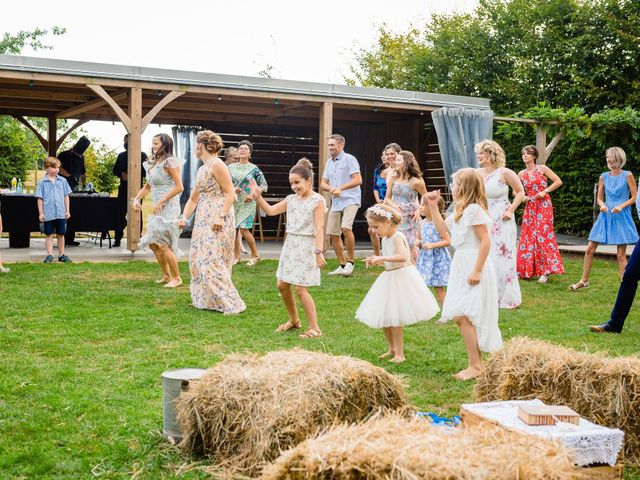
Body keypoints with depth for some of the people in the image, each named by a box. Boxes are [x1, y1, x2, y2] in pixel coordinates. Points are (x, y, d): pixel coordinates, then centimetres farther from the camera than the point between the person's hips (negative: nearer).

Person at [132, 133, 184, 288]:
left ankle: (176, 278, 2)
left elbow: (179, 187, -17)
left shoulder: (169, 162, -11)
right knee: (153, 244, 10)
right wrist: (136, 199, 5)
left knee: (162, 244, -9)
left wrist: (161, 201, -20)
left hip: (168, 207, -8)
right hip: (157, 209, 8)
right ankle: (166, 275, 22)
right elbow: (147, 186, 21)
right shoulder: (153, 163, 13)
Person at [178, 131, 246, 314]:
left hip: (217, 221, -10)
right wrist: (184, 217, 11)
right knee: (197, 260, 13)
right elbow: (193, 198, 23)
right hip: (203, 220, 10)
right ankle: (205, 300, 24)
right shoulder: (201, 170, 17)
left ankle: (232, 304, -8)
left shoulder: (216, 164, -10)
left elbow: (230, 193, -15)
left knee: (211, 262, -12)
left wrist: (221, 216, -23)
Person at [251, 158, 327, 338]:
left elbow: (319, 228, -14)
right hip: (290, 245, 7)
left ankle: (315, 328, 0)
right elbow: (270, 210, 13)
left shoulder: (317, 200, -8)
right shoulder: (291, 199, 10)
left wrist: (319, 252, -20)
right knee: (282, 285, 8)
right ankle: (294, 320, 28)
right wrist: (258, 197, -1)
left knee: (300, 288, -10)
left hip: (306, 247, -7)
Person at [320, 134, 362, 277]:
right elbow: (323, 183, 15)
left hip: (350, 200, -8)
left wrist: (340, 188, -21)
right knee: (333, 233, 5)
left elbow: (358, 180, -14)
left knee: (346, 228, -27)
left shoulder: (349, 159, -6)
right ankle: (342, 265, 16)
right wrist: (330, 188, -8)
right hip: (335, 202, 8)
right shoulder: (329, 162, 16)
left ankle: (350, 262, -14)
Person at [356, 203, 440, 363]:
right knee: (383, 317, 11)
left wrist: (381, 258, -32)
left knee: (394, 319, -5)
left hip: (401, 277, -9)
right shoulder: (385, 239, 11)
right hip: (389, 278, 9)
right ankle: (391, 348, 28)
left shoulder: (397, 237, -16)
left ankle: (399, 353, 7)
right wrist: (376, 261, 2)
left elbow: (403, 257, -33)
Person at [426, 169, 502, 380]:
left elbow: (485, 241, -20)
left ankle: (475, 366, -6)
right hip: (462, 266, 10)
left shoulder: (474, 209, -16)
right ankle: (475, 361, 20)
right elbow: (442, 227, 29)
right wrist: (433, 206, 20)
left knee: (462, 316, -12)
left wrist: (477, 270, -23)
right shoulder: (460, 211, 14)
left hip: (473, 267, -10)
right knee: (461, 317, 12)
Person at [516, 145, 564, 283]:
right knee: (528, 236, 3)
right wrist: (522, 197, 2)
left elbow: (558, 181, -4)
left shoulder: (542, 169, -3)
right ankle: (526, 269, 12)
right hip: (529, 207, 5)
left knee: (543, 235, -10)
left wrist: (545, 191, -10)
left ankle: (545, 270, -7)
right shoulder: (522, 174, 9)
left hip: (543, 205, -5)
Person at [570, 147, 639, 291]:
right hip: (605, 216, 4)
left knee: (621, 255, -2)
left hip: (621, 217, -4)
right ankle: (584, 281, 14)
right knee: (589, 249, 1)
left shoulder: (627, 175, -4)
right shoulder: (604, 177, 7)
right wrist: (602, 205, -10)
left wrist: (621, 206, -17)